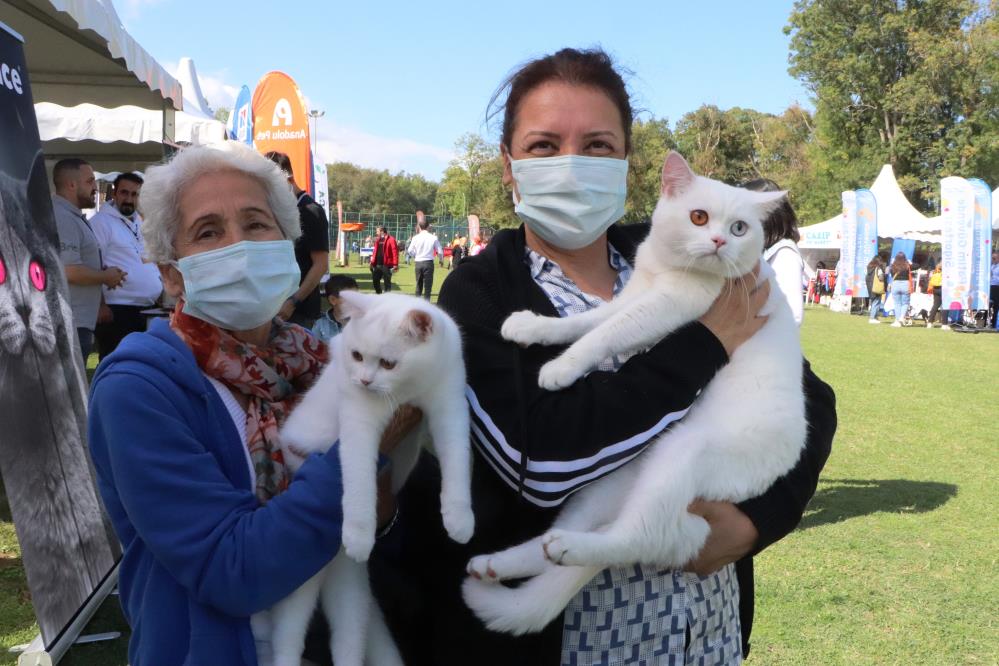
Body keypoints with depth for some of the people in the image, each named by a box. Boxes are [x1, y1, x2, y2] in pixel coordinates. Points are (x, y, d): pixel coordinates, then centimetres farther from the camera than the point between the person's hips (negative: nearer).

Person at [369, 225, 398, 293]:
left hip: (386, 265, -8)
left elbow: (395, 252, -13)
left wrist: (395, 264, -19)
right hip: (378, 264, 8)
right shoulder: (378, 240, 16)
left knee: (387, 281, 0)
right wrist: (372, 262, 15)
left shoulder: (391, 240, -8)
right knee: (375, 280, 10)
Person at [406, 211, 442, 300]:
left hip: (418, 263, 2)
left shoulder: (416, 238, -2)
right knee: (428, 286, 2)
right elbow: (440, 251, -6)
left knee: (418, 286, 13)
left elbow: (409, 251, -1)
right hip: (429, 263, -2)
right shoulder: (433, 238, -6)